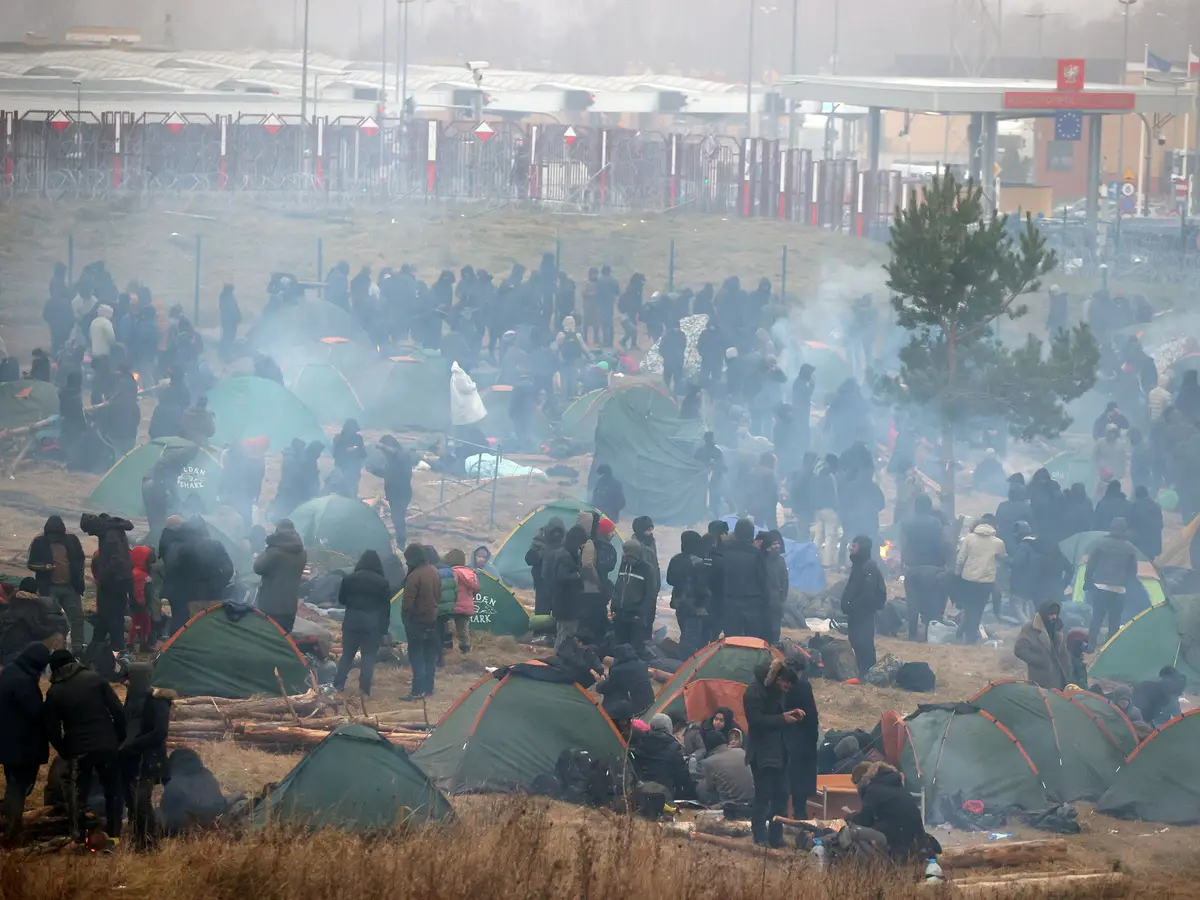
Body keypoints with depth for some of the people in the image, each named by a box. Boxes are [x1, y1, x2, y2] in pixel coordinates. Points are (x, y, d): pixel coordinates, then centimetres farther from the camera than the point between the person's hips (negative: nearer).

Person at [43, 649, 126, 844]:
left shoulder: (54, 692, 0)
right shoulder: (95, 679, -2)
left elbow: (52, 729, 1)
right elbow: (118, 711, -4)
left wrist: (65, 752, 13)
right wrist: (120, 738, 6)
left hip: (78, 750, 0)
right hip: (107, 746, 0)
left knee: (81, 793, 14)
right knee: (112, 791, 14)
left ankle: (83, 837, 11)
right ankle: (113, 834, 12)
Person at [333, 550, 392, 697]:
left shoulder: (349, 579, -1)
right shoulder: (382, 582, -5)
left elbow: (341, 600, 10)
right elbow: (386, 607, -2)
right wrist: (384, 627, 3)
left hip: (352, 621, 1)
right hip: (373, 624, -1)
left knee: (347, 654, 13)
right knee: (369, 656, 4)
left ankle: (338, 685, 10)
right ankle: (364, 689, 0)